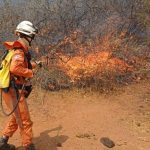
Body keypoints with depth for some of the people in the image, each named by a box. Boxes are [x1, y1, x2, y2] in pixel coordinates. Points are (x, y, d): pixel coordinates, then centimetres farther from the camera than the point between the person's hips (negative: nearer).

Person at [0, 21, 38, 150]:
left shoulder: (16, 50, 12)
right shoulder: (19, 52, -18)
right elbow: (15, 68, -35)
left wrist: (34, 64, 26)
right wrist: (30, 72, -22)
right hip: (14, 91, -10)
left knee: (16, 118, 23)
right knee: (25, 121, 1)